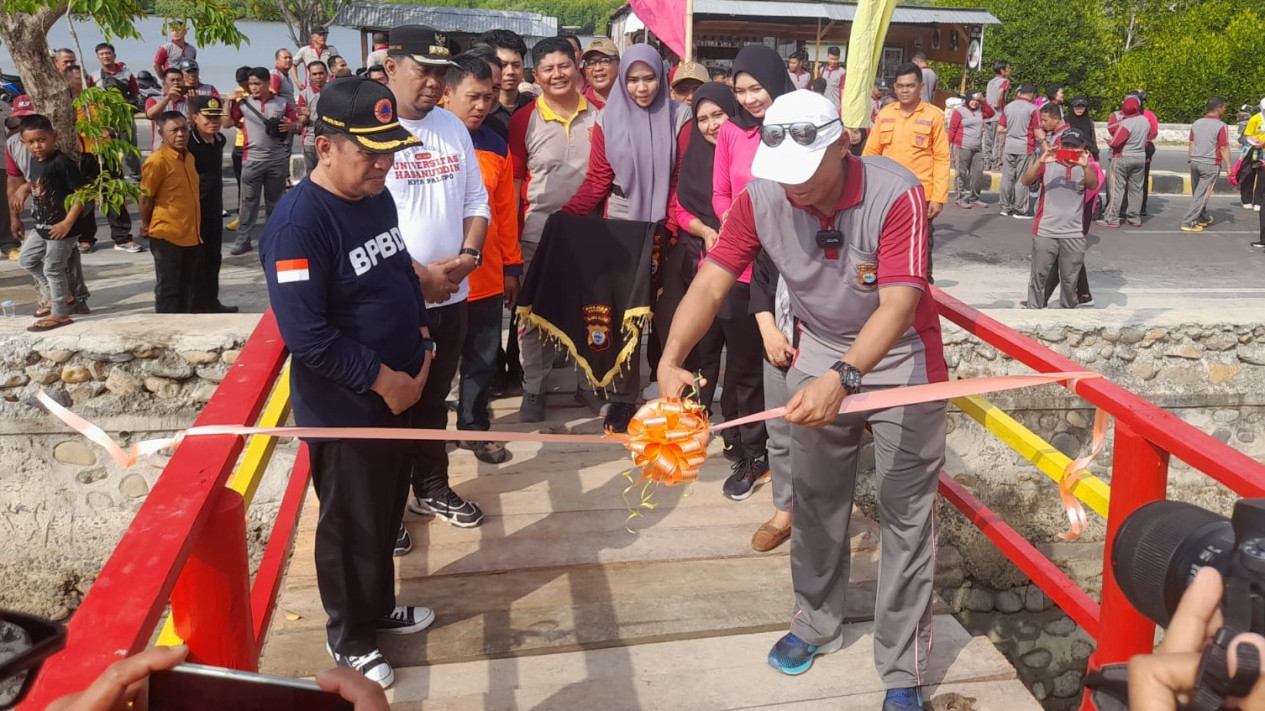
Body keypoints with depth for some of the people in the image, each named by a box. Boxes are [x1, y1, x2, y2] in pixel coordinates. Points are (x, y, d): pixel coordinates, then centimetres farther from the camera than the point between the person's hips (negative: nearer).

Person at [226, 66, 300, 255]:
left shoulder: (282, 104, 2)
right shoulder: (244, 103, 3)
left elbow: (297, 124, 5)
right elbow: (226, 124, 4)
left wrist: (291, 126, -18)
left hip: (278, 160, 0)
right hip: (252, 160, 0)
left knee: (274, 201, 11)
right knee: (249, 201, -2)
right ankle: (243, 240, 0)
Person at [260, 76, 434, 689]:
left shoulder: (378, 197, 2)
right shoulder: (298, 223, -24)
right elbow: (308, 337, -27)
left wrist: (419, 349, 3)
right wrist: (384, 379, -19)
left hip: (397, 391, 8)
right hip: (342, 407, -8)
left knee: (388, 511, 22)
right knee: (351, 525, 10)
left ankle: (378, 608, 44)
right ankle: (348, 638, 31)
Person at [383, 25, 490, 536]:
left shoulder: (453, 127, 7)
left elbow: (476, 201, 10)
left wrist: (467, 255, -7)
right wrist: (419, 274, -18)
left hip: (452, 295, 6)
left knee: (434, 399, 20)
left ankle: (431, 487, 36)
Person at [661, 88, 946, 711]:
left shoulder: (896, 193, -29)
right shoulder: (761, 198, -17)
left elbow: (898, 305, -35)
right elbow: (711, 284, -19)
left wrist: (843, 378, -50)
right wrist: (671, 360, -36)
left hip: (899, 360, -4)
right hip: (821, 361, 4)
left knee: (905, 516, 1)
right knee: (816, 503, 16)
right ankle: (816, 625, 38)